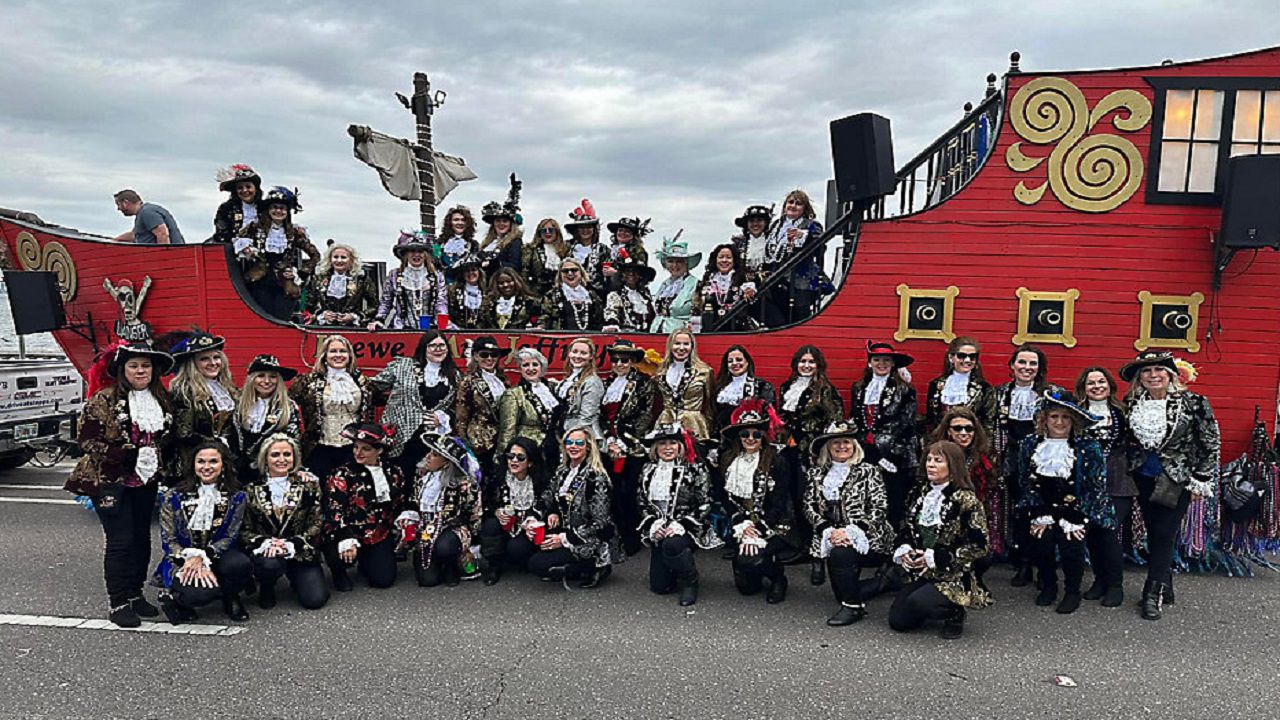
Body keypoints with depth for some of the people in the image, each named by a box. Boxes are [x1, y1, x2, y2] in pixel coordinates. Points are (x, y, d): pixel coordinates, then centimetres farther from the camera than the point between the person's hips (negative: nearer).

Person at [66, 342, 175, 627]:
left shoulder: (161, 400, 7)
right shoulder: (103, 400, -10)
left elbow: (167, 438, 19)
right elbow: (86, 439, -12)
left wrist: (159, 461, 3)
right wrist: (127, 455, -18)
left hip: (146, 481, 6)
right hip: (110, 481, -5)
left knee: (142, 538, 10)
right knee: (120, 540, -4)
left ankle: (135, 593, 24)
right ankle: (118, 603, 7)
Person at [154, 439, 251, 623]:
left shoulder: (236, 497, -1)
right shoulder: (174, 497, -3)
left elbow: (230, 537, -4)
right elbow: (168, 541, -4)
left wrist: (203, 557, -22)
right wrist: (193, 561, -20)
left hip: (216, 555, 2)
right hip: (181, 561, -2)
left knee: (241, 564, -34)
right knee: (201, 593, -35)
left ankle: (230, 598, 0)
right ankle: (171, 596, 2)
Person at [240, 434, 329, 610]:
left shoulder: (308, 483, -1)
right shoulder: (253, 487, 0)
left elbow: (316, 523, -4)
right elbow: (244, 528, -2)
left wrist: (292, 543, -17)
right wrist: (265, 543, -20)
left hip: (300, 551, 1)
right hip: (265, 550, -1)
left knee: (315, 599, -15)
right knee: (270, 564, -37)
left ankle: (294, 578, 22)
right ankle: (266, 588, 2)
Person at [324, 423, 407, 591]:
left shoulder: (393, 473, 4)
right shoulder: (342, 475, -8)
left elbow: (399, 507, 15)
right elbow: (334, 512, -17)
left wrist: (399, 533, 12)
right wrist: (346, 538, -30)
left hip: (380, 536, 3)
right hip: (347, 534, -3)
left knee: (384, 580, -6)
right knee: (345, 556, -33)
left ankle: (365, 562, 29)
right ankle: (338, 571, 6)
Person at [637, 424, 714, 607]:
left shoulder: (694, 469, -5)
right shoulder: (648, 470, 8)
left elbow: (704, 504, -8)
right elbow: (641, 502, 9)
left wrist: (681, 525, -18)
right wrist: (653, 524, -7)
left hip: (686, 528, -4)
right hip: (658, 531, 4)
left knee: (672, 545, -39)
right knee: (659, 586, 0)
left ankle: (690, 580, -9)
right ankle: (677, 574, 36)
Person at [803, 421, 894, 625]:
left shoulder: (868, 471, -1)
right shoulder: (816, 473, 10)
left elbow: (879, 509, -7)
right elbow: (809, 507, 5)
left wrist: (850, 531, -18)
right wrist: (829, 530, -12)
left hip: (867, 538, -3)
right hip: (832, 536, 4)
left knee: (840, 553, -29)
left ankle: (852, 606, -10)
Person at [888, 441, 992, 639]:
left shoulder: (965, 499, -13)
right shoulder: (921, 494, 7)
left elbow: (978, 545, -16)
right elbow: (906, 530, 16)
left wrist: (934, 557, -19)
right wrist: (904, 550, -7)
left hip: (955, 579, -6)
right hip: (921, 575, 6)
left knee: (917, 603, -30)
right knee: (897, 620, -5)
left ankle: (955, 614, 3)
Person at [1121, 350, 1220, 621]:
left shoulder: (1193, 402, -10)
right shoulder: (1132, 403, 1)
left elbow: (1211, 444, -6)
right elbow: (1126, 441, 15)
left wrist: (1202, 481, -6)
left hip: (1177, 481, -4)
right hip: (1144, 479, 4)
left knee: (1164, 534, -5)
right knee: (1153, 534, 9)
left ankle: (1154, 594, 3)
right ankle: (1164, 589, 22)